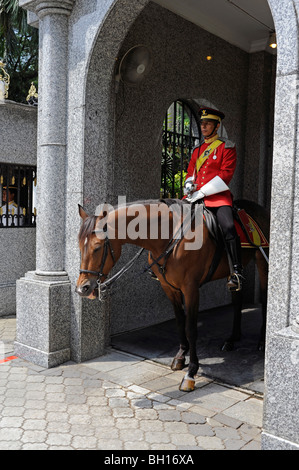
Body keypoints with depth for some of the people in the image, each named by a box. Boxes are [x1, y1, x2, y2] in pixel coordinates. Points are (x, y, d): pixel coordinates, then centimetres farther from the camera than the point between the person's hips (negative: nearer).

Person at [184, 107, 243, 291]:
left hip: (218, 196, -6)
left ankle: (237, 273, -19)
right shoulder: (198, 149, 21)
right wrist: (189, 184, 1)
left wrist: (203, 192, -15)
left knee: (229, 227, -27)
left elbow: (226, 173, -8)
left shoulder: (227, 147, 2)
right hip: (195, 195, 6)